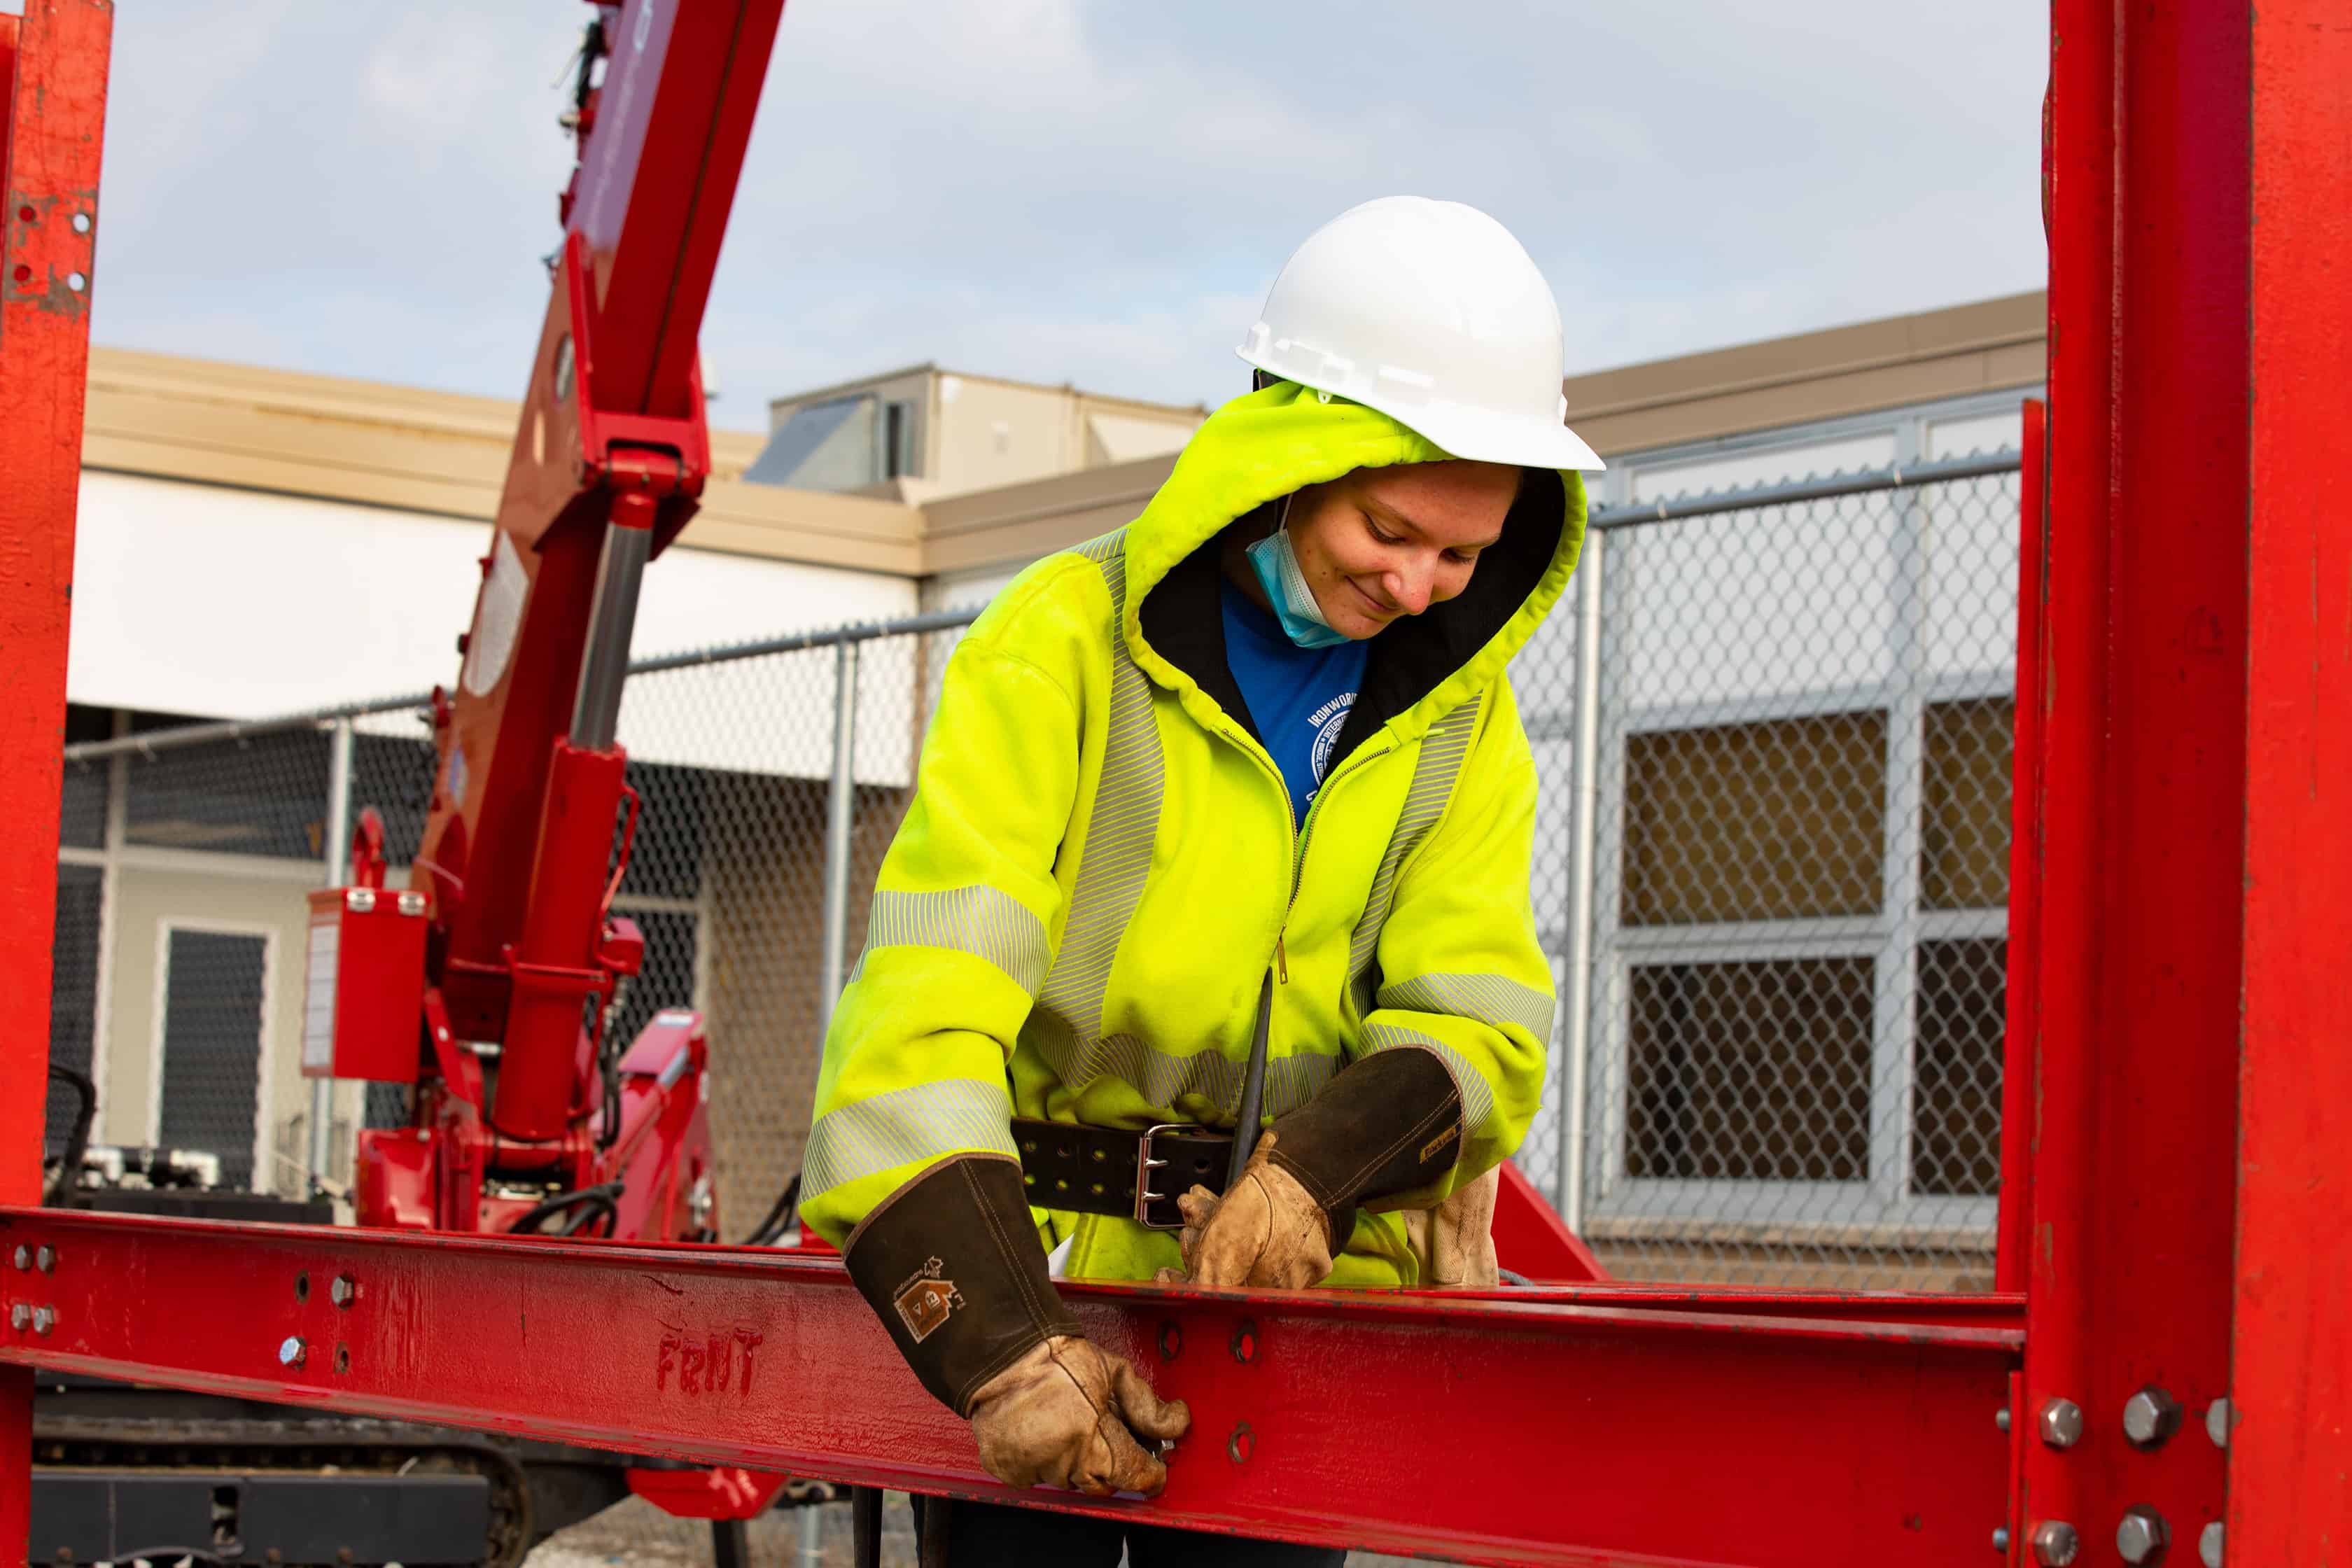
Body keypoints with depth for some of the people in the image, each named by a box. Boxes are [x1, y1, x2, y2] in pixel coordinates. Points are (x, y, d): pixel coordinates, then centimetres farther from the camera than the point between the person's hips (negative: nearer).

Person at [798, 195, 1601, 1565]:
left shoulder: (1462, 719, 7)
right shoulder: (1066, 645, -8)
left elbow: (1479, 1023, -2)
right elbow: (923, 1010, -18)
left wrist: (1312, 1177, -23)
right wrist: (999, 1342, -29)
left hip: (1296, 1295, 3)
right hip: (1040, 1264, -3)